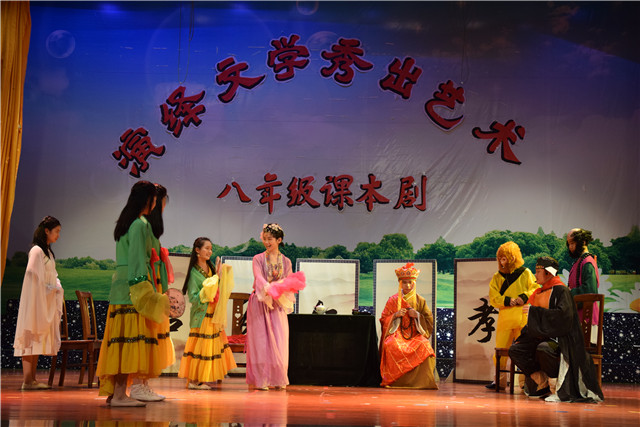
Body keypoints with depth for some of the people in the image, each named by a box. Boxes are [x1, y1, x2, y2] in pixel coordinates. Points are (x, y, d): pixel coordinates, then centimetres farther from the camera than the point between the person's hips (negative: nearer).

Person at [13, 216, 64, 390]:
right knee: (32, 338, -9)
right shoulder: (37, 251, -12)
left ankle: (32, 379, 11)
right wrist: (47, 289, -14)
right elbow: (32, 275, -20)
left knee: (39, 340, 8)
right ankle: (27, 381, -8)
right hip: (36, 302, -9)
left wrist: (57, 288, 4)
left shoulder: (47, 251, 17)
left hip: (46, 303, 9)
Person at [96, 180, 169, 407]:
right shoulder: (140, 224, -9)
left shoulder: (125, 223, 20)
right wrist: (143, 291, -19)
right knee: (132, 337, -11)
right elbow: (137, 259, -16)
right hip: (134, 285, -10)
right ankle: (119, 395, -13)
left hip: (121, 286, 10)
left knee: (121, 339, 8)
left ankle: (113, 392, 10)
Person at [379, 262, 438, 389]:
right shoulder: (393, 300, 10)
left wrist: (417, 315, -8)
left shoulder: (420, 301, 11)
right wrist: (395, 315, -9)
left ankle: (422, 381, -25)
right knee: (392, 347, -36)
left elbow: (429, 320, 10)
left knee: (424, 347, -34)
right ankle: (394, 380, -26)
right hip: (397, 333, 0)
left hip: (416, 334, 0)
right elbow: (383, 319, 9)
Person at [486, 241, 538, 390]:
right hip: (504, 318, 2)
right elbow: (493, 298, 6)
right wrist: (508, 301, -11)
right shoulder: (497, 277, 13)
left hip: (523, 317, -2)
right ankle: (500, 380, 11)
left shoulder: (526, 273, 7)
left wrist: (524, 297, -14)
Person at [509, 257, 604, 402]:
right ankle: (543, 384, 1)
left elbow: (562, 314, -24)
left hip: (557, 336, -8)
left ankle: (556, 389, -19)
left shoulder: (560, 290, -9)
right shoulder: (539, 292, 16)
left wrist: (534, 311, -19)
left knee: (543, 349, -39)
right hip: (540, 335, 8)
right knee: (514, 350, -10)